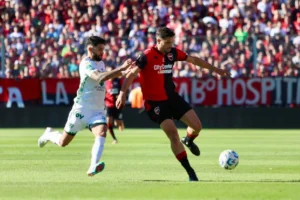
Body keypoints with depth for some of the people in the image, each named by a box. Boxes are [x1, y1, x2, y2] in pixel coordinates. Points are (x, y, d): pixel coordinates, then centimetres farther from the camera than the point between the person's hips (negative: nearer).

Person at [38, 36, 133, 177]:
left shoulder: (101, 63, 12)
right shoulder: (86, 64, -16)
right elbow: (99, 78, -34)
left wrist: (122, 73, 17)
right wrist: (121, 68, -38)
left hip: (98, 111, 6)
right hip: (82, 109, -6)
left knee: (101, 134, -24)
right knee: (63, 142, 7)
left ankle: (93, 167, -36)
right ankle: (49, 135, 41)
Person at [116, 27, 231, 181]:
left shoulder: (173, 53, 1)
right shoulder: (147, 56, -17)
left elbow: (193, 60, 14)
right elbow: (131, 74, -19)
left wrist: (215, 69, 19)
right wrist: (122, 93, -33)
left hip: (172, 97, 6)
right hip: (155, 102, -6)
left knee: (197, 126, -3)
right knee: (173, 134, -13)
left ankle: (188, 141, 35)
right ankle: (190, 172, -6)